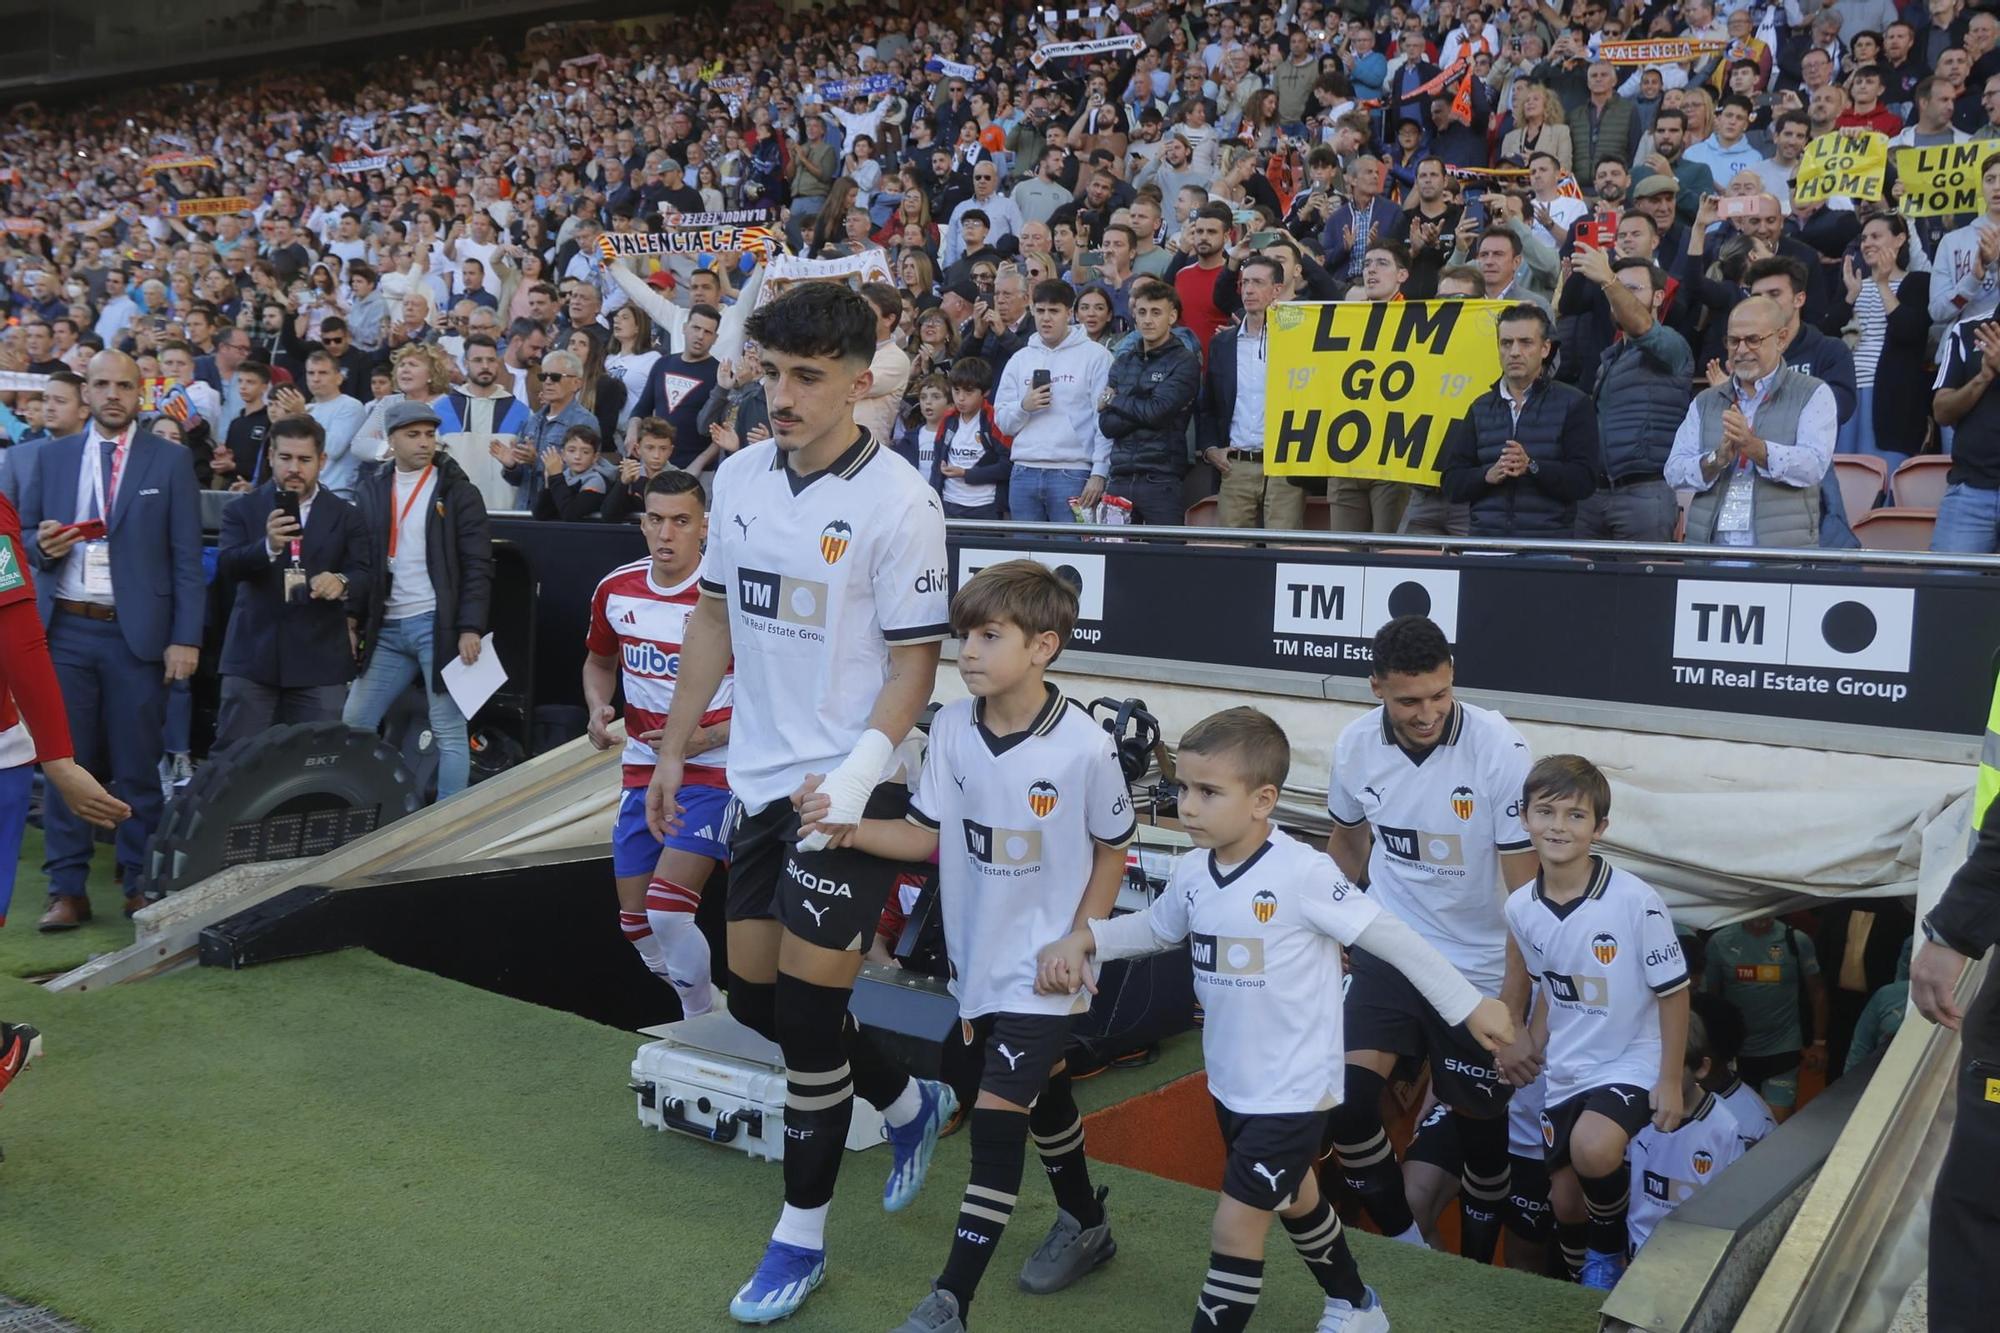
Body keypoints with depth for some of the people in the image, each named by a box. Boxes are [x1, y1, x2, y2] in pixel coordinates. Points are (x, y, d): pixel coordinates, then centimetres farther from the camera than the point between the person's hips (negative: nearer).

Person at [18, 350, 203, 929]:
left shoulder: (172, 460, 3)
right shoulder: (52, 456, 11)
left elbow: (186, 557, 0)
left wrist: (186, 638, -7)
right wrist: (42, 545, -10)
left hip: (137, 633, -2)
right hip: (64, 628, 2)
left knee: (139, 764, 3)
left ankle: (142, 883, 13)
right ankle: (67, 889, 11)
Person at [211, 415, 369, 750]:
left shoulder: (345, 516, 7)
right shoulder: (242, 509, 5)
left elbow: (364, 574, 0)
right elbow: (225, 568, -9)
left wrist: (342, 581, -24)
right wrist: (268, 546, -29)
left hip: (321, 660, 0)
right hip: (252, 658, 0)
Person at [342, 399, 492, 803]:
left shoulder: (456, 491, -2)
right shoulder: (372, 491, 11)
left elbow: (478, 565, -5)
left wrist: (470, 628, -13)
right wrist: (353, 620, 7)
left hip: (439, 625, -5)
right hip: (388, 629, 5)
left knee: (449, 730, -3)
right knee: (354, 722, 7)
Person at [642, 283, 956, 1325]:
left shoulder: (898, 503, -15)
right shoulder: (738, 477, 3)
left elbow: (915, 661, -12)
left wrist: (858, 772, -24)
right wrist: (672, 751, 16)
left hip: (846, 791, -7)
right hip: (759, 779, 7)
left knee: (807, 1009, -2)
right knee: (755, 995, 14)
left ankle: (802, 1236, 18)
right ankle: (911, 1103, 39)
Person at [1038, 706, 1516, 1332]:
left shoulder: (1302, 873, -25)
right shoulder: (1192, 872, -5)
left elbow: (1395, 940, -18)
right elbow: (1155, 928, 15)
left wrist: (1470, 1006, -12)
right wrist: (1084, 938, 0)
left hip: (1294, 1087, -7)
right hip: (1231, 1082, 8)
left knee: (1235, 1225, -5)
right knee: (1292, 1197, 26)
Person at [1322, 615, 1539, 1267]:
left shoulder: (1499, 749, -20)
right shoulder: (1356, 744, -9)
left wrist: (1512, 1018, -19)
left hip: (1479, 966, -2)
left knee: (1482, 1129, 7)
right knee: (1343, 1104, -12)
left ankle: (1473, 1271, 34)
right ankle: (1408, 1251, 11)